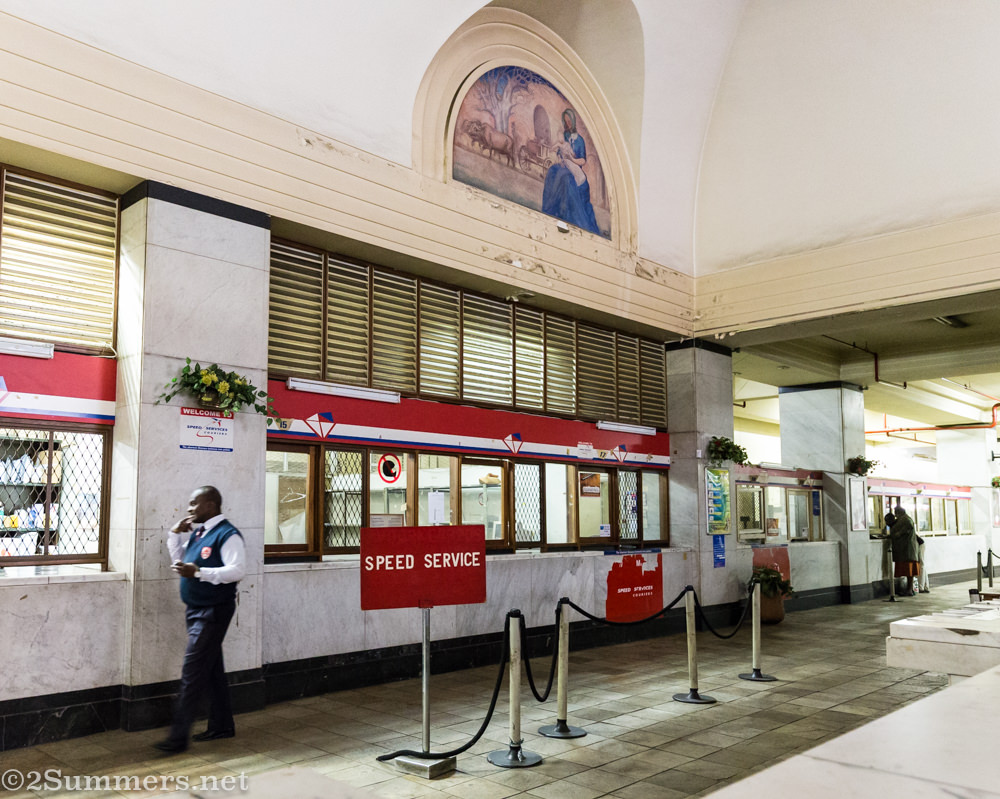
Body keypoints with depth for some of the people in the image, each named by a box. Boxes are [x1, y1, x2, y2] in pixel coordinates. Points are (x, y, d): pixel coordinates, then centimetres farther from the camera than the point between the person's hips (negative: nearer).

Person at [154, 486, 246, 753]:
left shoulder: (227, 535, -16)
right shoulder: (197, 532, 12)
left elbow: (237, 570, -26)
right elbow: (179, 560, 24)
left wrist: (198, 572, -31)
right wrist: (175, 534, 9)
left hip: (213, 612, -9)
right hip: (196, 610, 9)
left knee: (192, 671, -8)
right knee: (211, 669, 16)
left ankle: (179, 736, -2)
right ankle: (222, 725, 27)